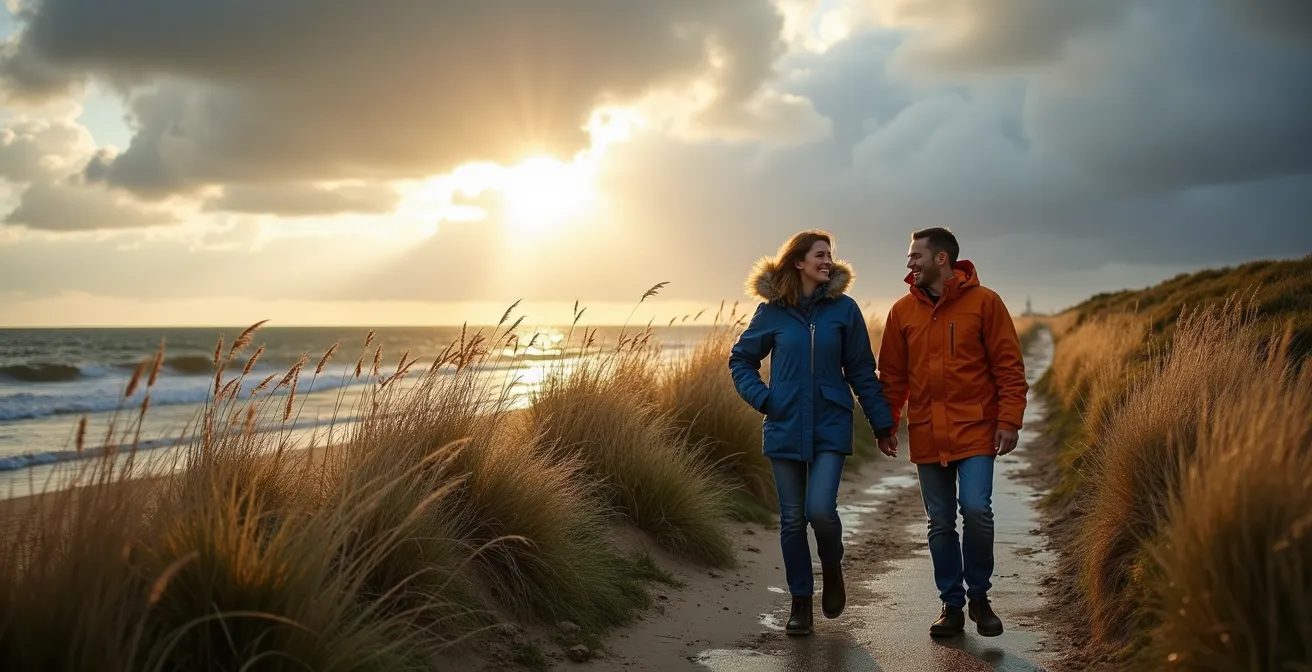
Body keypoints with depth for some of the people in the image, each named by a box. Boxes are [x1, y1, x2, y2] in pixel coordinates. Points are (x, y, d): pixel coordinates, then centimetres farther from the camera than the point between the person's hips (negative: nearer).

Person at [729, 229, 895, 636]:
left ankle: (832, 568, 17)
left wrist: (882, 422, 2)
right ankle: (801, 602, 22)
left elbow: (861, 371, 3)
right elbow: (741, 359, 11)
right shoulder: (772, 310, 0)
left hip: (830, 428, -1)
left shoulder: (843, 308, -2)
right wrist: (760, 397, -5)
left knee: (820, 510, -15)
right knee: (792, 520, 6)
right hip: (785, 429, 1)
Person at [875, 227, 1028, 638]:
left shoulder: (984, 302, -4)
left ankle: (979, 595, 11)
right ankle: (952, 605, 20)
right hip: (926, 435, 3)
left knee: (976, 510, -13)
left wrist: (1009, 421, -10)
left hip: (975, 430, -3)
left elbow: (1009, 366, -4)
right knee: (940, 523, 7)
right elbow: (892, 374, 10)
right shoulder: (902, 311, 6)